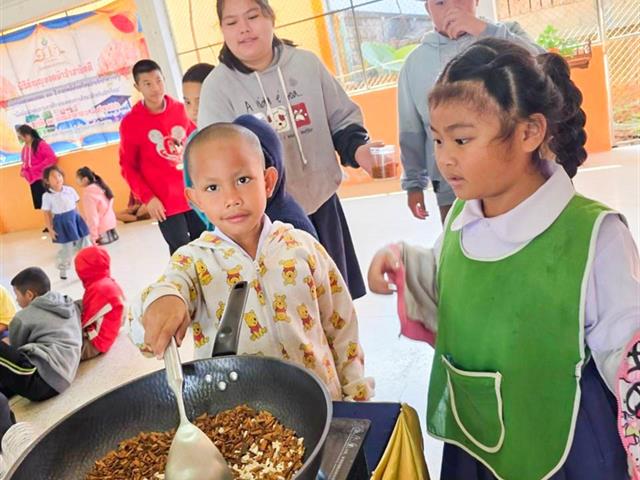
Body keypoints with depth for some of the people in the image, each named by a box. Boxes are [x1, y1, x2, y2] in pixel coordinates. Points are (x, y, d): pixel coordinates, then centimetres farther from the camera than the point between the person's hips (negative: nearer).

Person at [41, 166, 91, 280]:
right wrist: (50, 229, -5)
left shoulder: (70, 190, -2)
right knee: (67, 248, 3)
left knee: (85, 244, 9)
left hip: (75, 219, 3)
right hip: (62, 223, -3)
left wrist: (81, 219, 10)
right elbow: (47, 214, -4)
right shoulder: (47, 196, -10)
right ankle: (62, 270, 26)